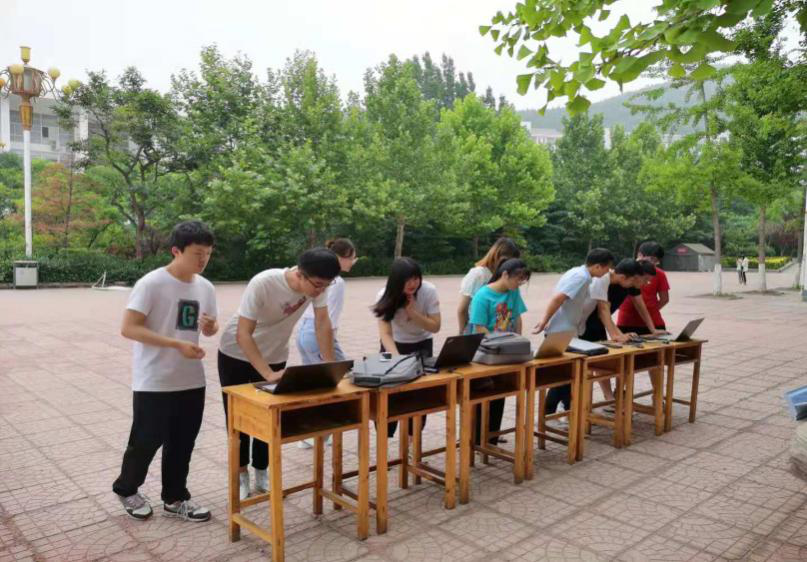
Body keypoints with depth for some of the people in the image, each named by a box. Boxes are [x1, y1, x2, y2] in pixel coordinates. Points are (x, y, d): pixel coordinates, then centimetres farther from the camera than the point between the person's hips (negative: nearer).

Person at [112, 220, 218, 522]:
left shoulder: (206, 288, 3)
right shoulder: (151, 284, -16)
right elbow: (128, 328, -20)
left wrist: (211, 326, -11)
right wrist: (177, 344, -26)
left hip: (191, 380, 6)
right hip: (153, 382, -6)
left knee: (182, 443, 13)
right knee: (146, 441, 7)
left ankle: (175, 498, 30)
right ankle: (127, 490, 33)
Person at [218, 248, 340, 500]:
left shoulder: (317, 284, -23)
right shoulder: (262, 284, -37)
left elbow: (323, 324, -16)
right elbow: (243, 335, -36)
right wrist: (269, 375, -43)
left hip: (274, 355, 4)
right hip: (236, 354, -3)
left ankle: (262, 472, 26)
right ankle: (241, 473, 25)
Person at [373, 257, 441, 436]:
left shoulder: (429, 291, -25)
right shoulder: (385, 297, -25)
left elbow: (435, 327, -20)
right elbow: (385, 334, -29)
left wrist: (412, 312, -35)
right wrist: (397, 358, -45)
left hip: (422, 344, 0)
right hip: (394, 345, 0)